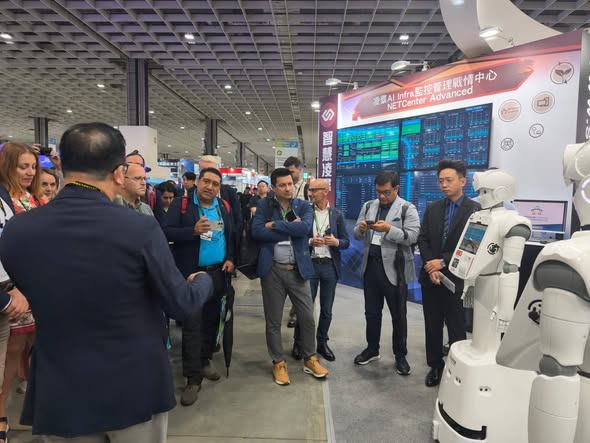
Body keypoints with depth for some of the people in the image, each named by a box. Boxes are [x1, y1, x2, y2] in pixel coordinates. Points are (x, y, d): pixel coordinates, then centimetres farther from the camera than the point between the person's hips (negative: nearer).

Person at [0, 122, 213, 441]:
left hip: (60, 393, 3)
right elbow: (181, 305, -11)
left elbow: (38, 295, 8)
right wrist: (203, 280, 10)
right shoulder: (141, 227, -22)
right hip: (136, 388, -2)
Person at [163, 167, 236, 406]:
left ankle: (205, 360, 35)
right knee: (192, 325, -3)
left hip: (217, 273, 5)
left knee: (211, 320, 15)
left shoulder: (224, 207, 9)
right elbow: (167, 232, -13)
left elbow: (231, 234, 17)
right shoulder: (181, 204, -5)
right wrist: (193, 231, -26)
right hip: (192, 274, -5)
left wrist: (230, 258, 4)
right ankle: (193, 378, 7)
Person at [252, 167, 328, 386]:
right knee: (273, 320, 10)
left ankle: (310, 359, 31)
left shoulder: (303, 206, 3)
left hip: (298, 269, 1)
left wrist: (275, 225, -15)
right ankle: (278, 363, 28)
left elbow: (305, 228, -17)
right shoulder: (264, 205, 0)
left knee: (308, 317, 10)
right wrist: (290, 229, -15)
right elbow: (257, 232, -15)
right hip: (272, 270, -1)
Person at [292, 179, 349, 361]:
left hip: (330, 266, 2)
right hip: (309, 264, -1)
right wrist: (310, 241, -18)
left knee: (326, 309, 11)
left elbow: (346, 242, 3)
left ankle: (322, 343, 28)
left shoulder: (337, 214, 3)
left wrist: (336, 242, -17)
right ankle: (299, 343, 22)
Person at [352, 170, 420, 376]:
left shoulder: (407, 209, -6)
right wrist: (361, 228, -14)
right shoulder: (368, 206, 9)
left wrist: (389, 229, -28)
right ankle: (372, 349, 32)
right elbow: (356, 235, 8)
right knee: (371, 312, 16)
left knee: (398, 314, 8)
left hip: (394, 268, -4)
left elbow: (412, 236, -16)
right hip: (370, 265, 5)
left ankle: (400, 355, 24)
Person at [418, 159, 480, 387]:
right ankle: (435, 366, 29)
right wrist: (431, 266, -10)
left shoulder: (474, 209, -7)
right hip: (431, 276, 5)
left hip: (455, 278, -4)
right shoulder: (432, 209, 8)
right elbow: (423, 240, 4)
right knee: (432, 326, 14)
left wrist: (443, 262, -16)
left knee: (456, 328, 6)